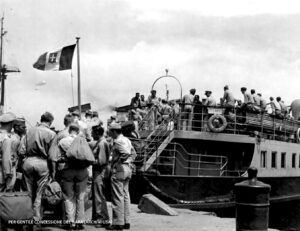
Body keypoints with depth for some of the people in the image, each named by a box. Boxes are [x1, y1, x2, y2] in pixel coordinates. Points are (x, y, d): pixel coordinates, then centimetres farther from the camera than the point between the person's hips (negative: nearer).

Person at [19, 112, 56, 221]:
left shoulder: (29, 131, 5)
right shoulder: (51, 134, -5)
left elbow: (21, 150, 2)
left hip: (28, 162, 3)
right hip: (42, 163, -3)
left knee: (29, 192, 13)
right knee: (39, 193, 7)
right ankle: (37, 218, 8)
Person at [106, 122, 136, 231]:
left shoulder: (118, 141, -14)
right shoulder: (126, 140, 15)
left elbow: (126, 153, -27)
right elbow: (133, 154, 18)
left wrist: (117, 161, -15)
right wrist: (129, 163, 13)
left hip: (119, 170, -10)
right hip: (128, 169, 10)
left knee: (118, 197, -5)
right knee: (125, 195, 13)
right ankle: (126, 222, 17)